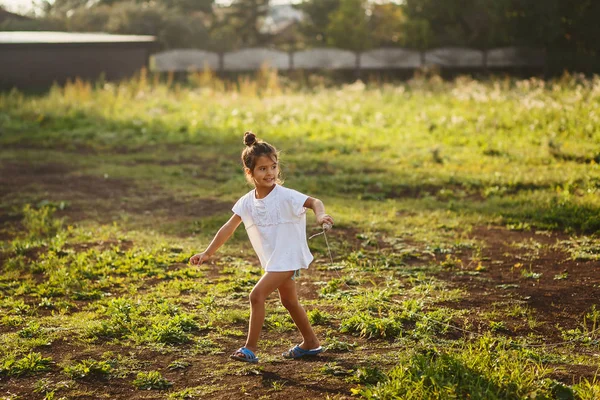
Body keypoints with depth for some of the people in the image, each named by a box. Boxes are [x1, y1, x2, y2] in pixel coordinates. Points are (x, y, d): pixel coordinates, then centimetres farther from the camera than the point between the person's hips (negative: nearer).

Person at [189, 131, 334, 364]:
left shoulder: (285, 196, -19)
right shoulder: (247, 202, -2)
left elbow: (314, 202, -26)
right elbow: (228, 228, 0)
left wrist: (320, 215, -49)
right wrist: (207, 253, -3)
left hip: (288, 257, -8)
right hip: (273, 259, 8)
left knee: (257, 295, -16)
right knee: (289, 301, 20)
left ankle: (250, 348, -7)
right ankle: (310, 343, 37)